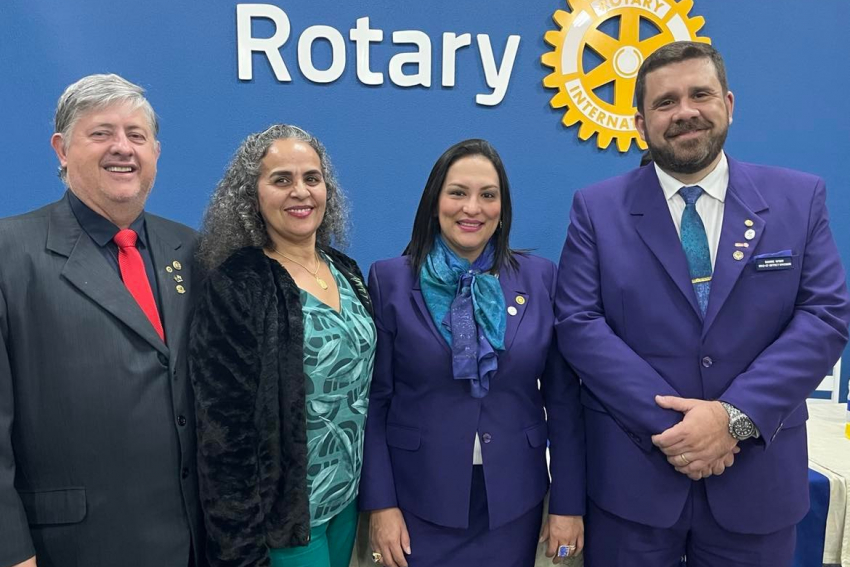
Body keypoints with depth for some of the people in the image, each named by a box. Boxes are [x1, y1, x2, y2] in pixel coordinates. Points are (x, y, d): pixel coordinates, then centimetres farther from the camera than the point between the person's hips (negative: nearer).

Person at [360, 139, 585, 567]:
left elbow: (563, 398, 0)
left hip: (515, 502, 2)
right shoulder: (391, 280, -6)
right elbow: (374, 400, -5)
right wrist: (380, 503, -7)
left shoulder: (540, 278, -2)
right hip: (420, 501, -1)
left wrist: (569, 503, 0)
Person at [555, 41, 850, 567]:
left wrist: (736, 416, -16)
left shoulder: (800, 198, 2)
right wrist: (667, 422, -16)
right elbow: (578, 323, -9)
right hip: (631, 470, -1)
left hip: (758, 471, 2)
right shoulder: (598, 208, -3)